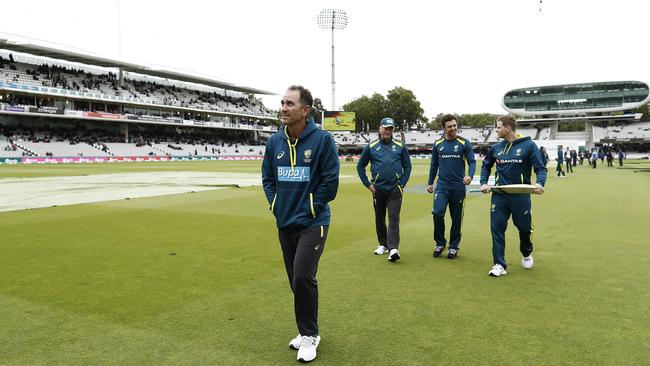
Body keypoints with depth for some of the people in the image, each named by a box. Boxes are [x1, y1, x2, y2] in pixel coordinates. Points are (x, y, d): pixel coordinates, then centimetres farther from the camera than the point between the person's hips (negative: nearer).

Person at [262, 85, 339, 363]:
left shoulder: (322, 139, -11)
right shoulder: (275, 141, 3)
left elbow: (330, 181, -11)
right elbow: (267, 177, 13)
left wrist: (310, 209, -10)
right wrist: (275, 204, 2)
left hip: (312, 223, -5)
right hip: (284, 224, 6)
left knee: (303, 278, -12)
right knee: (296, 281, 14)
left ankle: (309, 335, 10)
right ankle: (307, 331, 32)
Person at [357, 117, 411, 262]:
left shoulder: (400, 146, 6)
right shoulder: (371, 147, 4)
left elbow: (407, 166, 10)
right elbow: (360, 166, 9)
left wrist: (402, 184, 0)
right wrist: (368, 184, 2)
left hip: (394, 189, -1)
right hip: (378, 189, 2)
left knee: (394, 218, -8)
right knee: (379, 218, 11)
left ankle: (393, 248, -12)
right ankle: (383, 245, 25)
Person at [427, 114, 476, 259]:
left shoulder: (464, 143, -1)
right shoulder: (437, 144, 6)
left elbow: (472, 161, -3)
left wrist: (470, 175, -22)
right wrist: (430, 183, 14)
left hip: (458, 186, -1)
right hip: (442, 185, 1)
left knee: (456, 218, 7)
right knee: (437, 212, -15)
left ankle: (453, 246, 22)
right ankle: (440, 243, 5)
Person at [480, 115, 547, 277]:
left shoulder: (528, 145, -6)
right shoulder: (497, 148, 6)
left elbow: (540, 168, -5)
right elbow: (486, 165, 21)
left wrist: (540, 183, -24)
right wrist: (484, 182, 7)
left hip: (521, 196, -3)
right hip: (499, 196, 3)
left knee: (524, 228, 13)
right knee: (497, 228, -3)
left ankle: (527, 254, 43)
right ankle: (499, 265, 5)